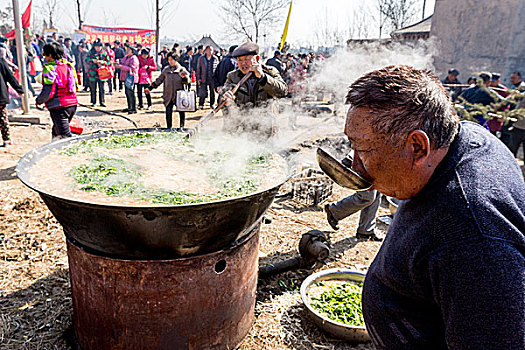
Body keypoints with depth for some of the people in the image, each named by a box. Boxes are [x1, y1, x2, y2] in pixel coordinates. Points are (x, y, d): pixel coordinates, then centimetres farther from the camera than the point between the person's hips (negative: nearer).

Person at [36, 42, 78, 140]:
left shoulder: (50, 68, -12)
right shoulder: (69, 65, 10)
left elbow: (48, 92, -16)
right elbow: (76, 86, 15)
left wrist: (39, 101, 1)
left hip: (59, 107, -8)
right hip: (72, 104, 8)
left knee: (65, 135, -6)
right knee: (56, 132, 22)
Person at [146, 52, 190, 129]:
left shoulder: (182, 69, 4)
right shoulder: (166, 70, 11)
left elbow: (187, 82, -1)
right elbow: (159, 80, 19)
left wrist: (184, 78, -23)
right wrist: (150, 87, 15)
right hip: (168, 95, 2)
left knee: (181, 111, 3)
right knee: (168, 112, -4)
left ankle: (182, 126, 17)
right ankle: (169, 128, 3)